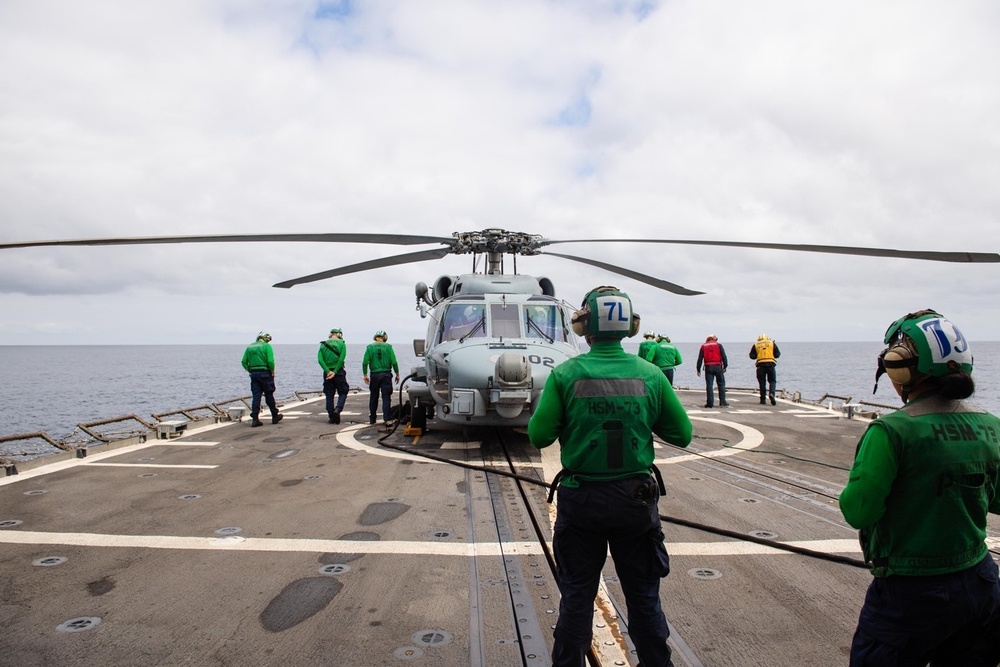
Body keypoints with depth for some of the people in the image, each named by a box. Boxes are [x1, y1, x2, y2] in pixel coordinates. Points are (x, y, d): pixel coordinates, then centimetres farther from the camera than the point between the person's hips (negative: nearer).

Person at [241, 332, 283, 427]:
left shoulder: (249, 347, 11)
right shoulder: (267, 346, -6)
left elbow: (244, 362, 7)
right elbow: (270, 361, -16)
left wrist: (250, 370, 13)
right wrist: (272, 371, -3)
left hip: (253, 374, 4)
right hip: (265, 373, -4)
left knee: (256, 396, 5)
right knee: (269, 395, 6)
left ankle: (255, 419, -1)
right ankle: (275, 416, 17)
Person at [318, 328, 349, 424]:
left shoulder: (323, 344, 6)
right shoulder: (341, 343, -2)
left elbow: (320, 360, -6)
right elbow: (341, 359, -13)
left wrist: (328, 371, -12)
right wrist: (335, 372, -11)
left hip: (327, 372, 3)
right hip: (339, 371, -3)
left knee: (329, 395, 9)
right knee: (343, 393, 10)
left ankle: (332, 418, 10)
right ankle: (337, 409, -14)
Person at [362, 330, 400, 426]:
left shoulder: (370, 347, 1)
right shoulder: (388, 347, -2)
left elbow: (365, 362, -3)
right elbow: (394, 362, -4)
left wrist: (365, 375, 4)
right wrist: (397, 374, 5)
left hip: (375, 375, 1)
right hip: (386, 375, -1)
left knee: (374, 397, 13)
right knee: (386, 397, 0)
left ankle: (372, 419, 19)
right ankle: (387, 419, -7)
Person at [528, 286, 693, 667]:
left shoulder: (565, 374, -11)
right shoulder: (650, 375, -6)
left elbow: (538, 436, -11)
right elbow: (682, 435, 1)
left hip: (581, 499, -1)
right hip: (637, 498, 1)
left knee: (577, 596, 14)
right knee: (643, 594, 16)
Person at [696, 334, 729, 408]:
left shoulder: (703, 346, 12)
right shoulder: (719, 345, 8)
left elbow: (700, 359, 8)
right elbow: (724, 356, 0)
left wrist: (698, 369, 11)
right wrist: (725, 366, 4)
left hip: (708, 367, 1)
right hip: (718, 366, -1)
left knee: (709, 385, 2)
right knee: (721, 384, 7)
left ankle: (710, 403, -1)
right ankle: (722, 402, 4)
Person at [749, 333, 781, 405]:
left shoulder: (755, 345, 10)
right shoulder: (772, 343, 11)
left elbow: (752, 356, 8)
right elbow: (777, 354, 10)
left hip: (760, 364, 0)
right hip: (771, 364, 0)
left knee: (762, 382, 7)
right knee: (772, 381, 8)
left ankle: (762, 400, 8)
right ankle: (771, 393, -17)